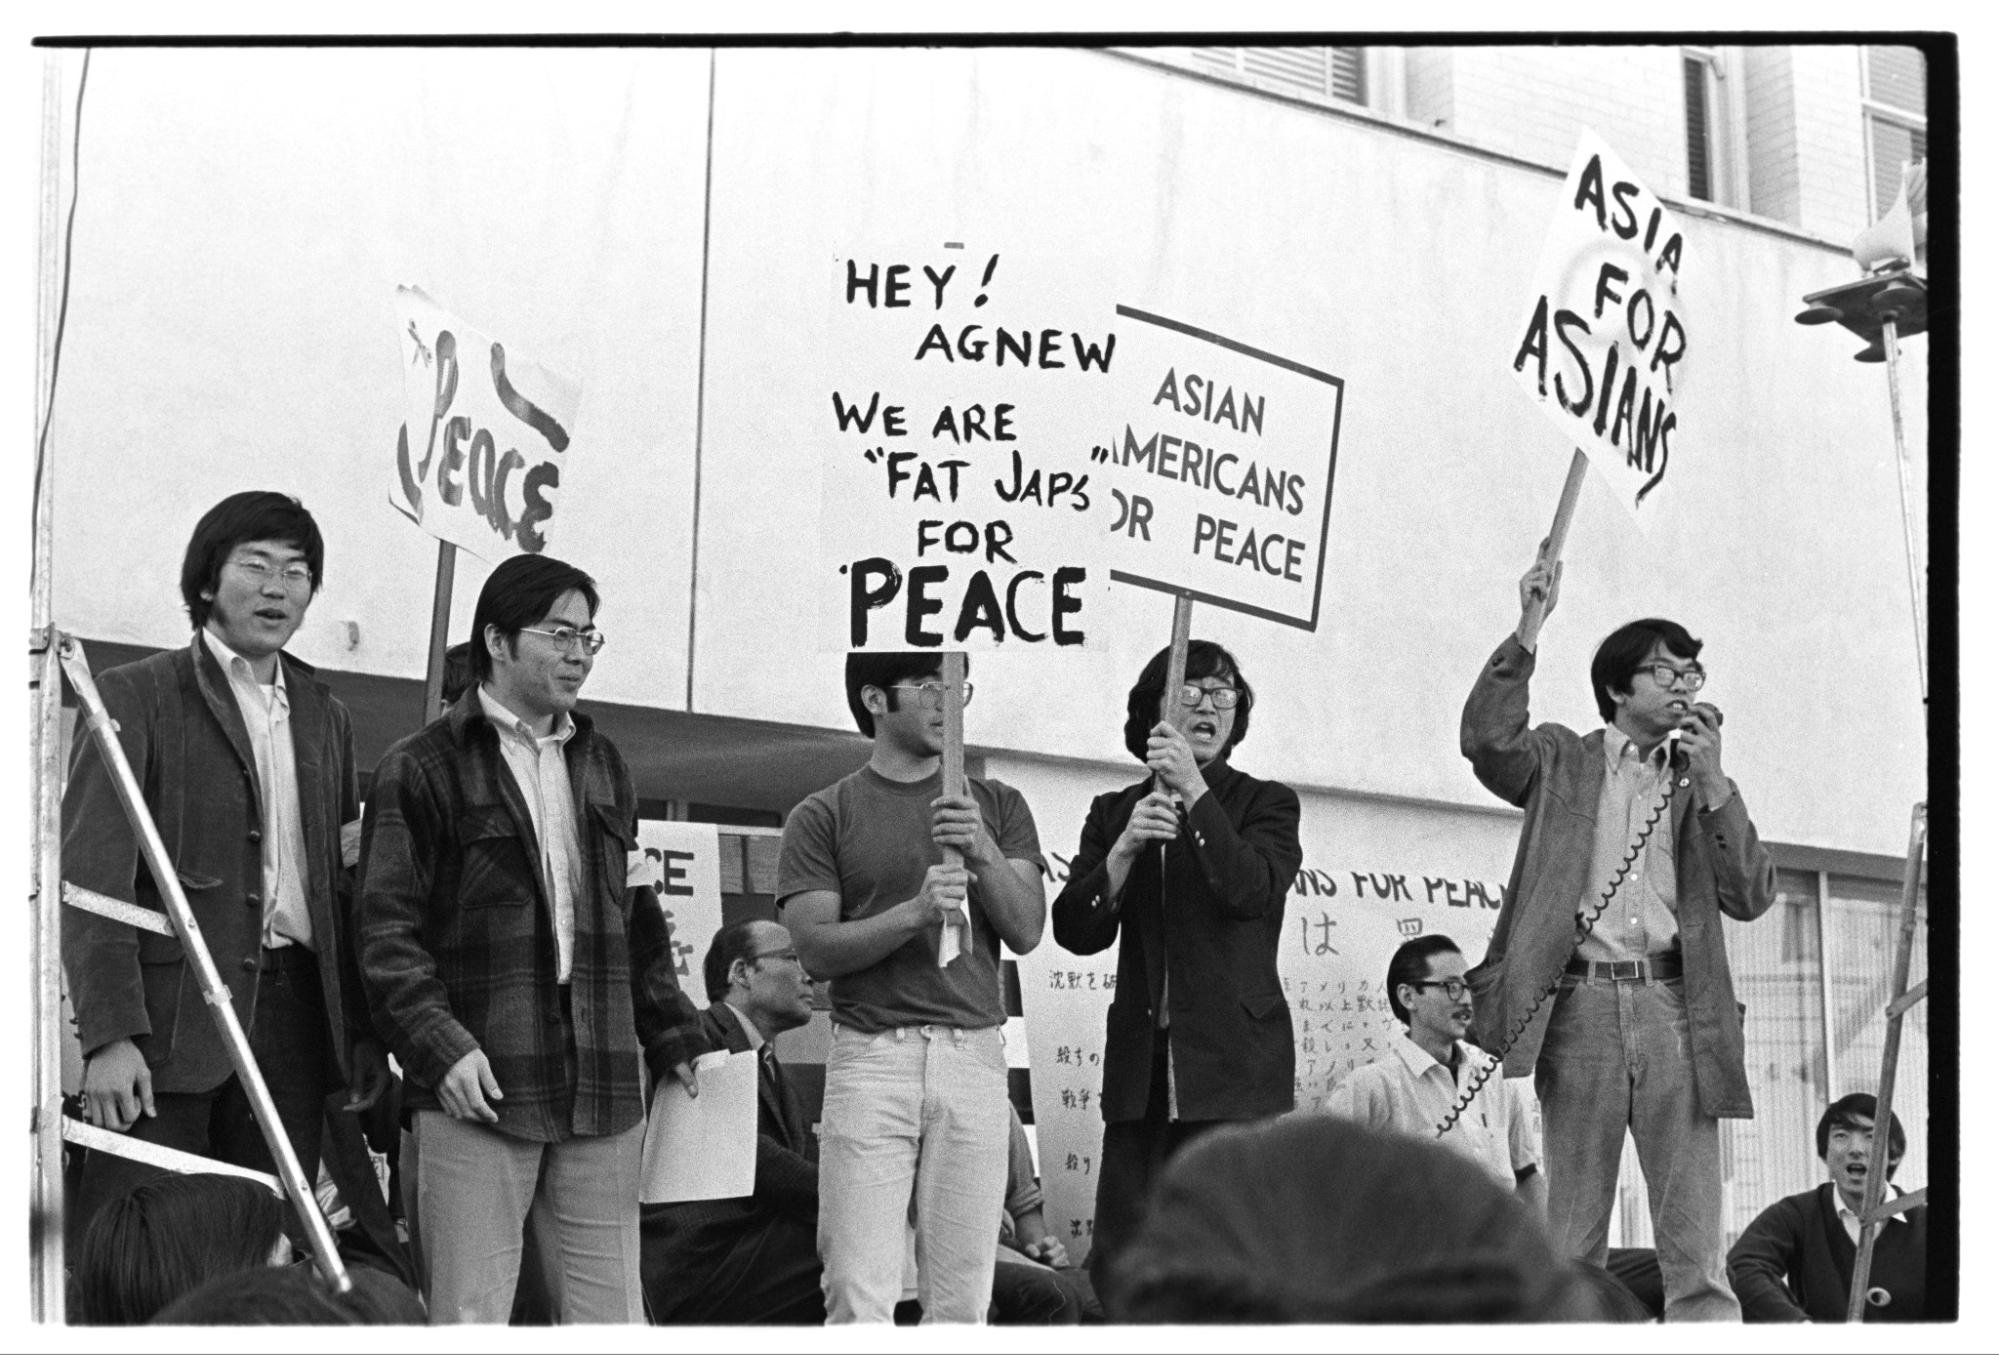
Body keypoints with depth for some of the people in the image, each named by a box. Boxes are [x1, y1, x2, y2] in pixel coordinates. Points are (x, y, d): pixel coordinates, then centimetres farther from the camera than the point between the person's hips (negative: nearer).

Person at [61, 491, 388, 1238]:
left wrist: (363, 1035, 13)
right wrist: (110, 1035, -17)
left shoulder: (324, 715, 19)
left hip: (295, 1012, 5)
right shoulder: (137, 696, 1)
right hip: (173, 1011, -5)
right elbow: (93, 874, -7)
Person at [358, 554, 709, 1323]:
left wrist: (673, 1037, 18)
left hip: (601, 1089, 5)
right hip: (477, 1087, -5)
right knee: (470, 1317, -3)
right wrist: (440, 1044, -17)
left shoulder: (602, 766, 19)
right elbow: (387, 931, -6)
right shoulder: (424, 769, 0)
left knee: (611, 1317, 5)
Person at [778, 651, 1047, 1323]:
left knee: (961, 1302, 0)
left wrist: (984, 852, -10)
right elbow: (816, 948, -1)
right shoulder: (823, 816, 8)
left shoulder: (997, 805, 16)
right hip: (871, 1057, -2)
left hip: (974, 1056, 2)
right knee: (860, 1298, -9)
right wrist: (914, 912, -16)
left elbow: (1026, 931, 8)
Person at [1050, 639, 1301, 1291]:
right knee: (1119, 1266, -1)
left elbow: (1250, 891, -12)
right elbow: (1075, 931, 6)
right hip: (1142, 1068, 4)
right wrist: (1125, 847, -9)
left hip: (1233, 1066, -3)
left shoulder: (1265, 804, 7)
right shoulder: (1114, 812, 16)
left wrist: (1194, 791, -16)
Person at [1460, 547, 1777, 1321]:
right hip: (1579, 1002, -2)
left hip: (1675, 1003, 2)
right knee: (1572, 1243, -1)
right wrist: (1528, 631, -11)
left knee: (1696, 1246, -5)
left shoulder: (1701, 784, 20)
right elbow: (1486, 739, -6)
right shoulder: (1563, 761, 14)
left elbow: (1751, 897, 9)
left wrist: (1712, 784, 1)